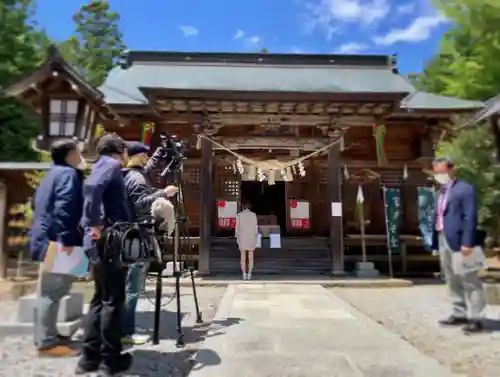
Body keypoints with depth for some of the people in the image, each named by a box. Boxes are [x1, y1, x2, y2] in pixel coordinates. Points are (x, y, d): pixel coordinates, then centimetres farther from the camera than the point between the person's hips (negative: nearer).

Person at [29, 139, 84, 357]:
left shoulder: (53, 173, 20)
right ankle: (47, 342, 1)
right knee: (53, 291, -6)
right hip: (57, 241, -11)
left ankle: (46, 335, 27)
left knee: (48, 291, 16)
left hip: (47, 239, 11)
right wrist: (67, 239, -27)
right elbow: (64, 208, -24)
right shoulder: (68, 174, -12)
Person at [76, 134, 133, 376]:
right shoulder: (111, 165, -7)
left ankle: (90, 357, 22)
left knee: (100, 299, 14)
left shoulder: (103, 165, 20)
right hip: (108, 242, -9)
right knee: (113, 301, 0)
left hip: (99, 243, 9)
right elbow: (92, 187, -26)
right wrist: (97, 224, -22)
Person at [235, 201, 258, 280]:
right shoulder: (253, 215, -3)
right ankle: (249, 274, 3)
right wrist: (256, 237, 5)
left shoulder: (239, 215, -4)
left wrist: (237, 238, 5)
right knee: (251, 257, 8)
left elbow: (237, 227, -4)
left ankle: (244, 275, 1)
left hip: (242, 237, 0)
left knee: (243, 257, 5)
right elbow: (255, 227, -3)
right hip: (251, 237, 0)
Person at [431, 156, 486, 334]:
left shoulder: (465, 189, -7)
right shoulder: (441, 192, 17)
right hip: (443, 241, 8)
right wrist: (436, 241, 13)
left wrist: (467, 243, -21)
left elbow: (470, 218, -14)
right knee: (452, 281, 14)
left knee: (469, 281, 1)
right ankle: (459, 314, 25)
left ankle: (475, 318, 8)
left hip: (459, 242, -8)